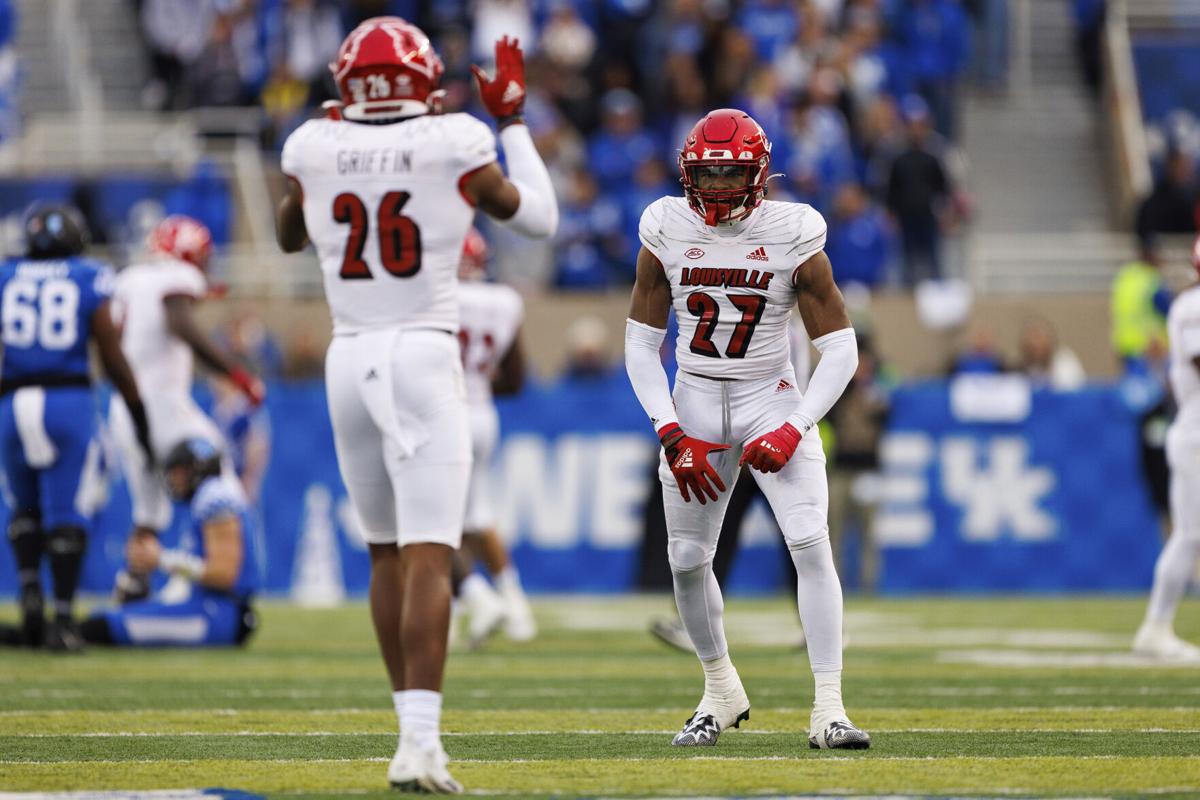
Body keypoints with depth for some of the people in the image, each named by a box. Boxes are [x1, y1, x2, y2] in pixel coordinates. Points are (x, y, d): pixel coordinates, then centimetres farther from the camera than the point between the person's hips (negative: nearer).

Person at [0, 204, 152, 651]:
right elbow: (113, 358, 2)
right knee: (66, 514, 2)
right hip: (69, 397, -2)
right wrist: (140, 416, 10)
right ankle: (62, 618, -5)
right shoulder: (90, 280, 4)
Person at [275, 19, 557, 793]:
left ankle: (416, 728, 23)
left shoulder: (315, 149, 2)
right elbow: (540, 218, 11)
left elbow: (289, 237, 23)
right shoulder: (456, 147, -5)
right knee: (428, 558, -9)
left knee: (387, 550, 18)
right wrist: (514, 120, 21)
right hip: (426, 359, -3)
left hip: (349, 362, 3)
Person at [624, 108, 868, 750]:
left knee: (811, 543, -18)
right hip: (695, 404, 3)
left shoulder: (791, 235, -12)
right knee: (687, 560, 5)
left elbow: (839, 350, -8)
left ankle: (828, 709, -17)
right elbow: (641, 343, 1)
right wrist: (671, 434, -9)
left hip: (772, 402, -2)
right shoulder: (667, 233, -5)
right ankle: (720, 690, 29)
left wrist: (793, 431, -18)